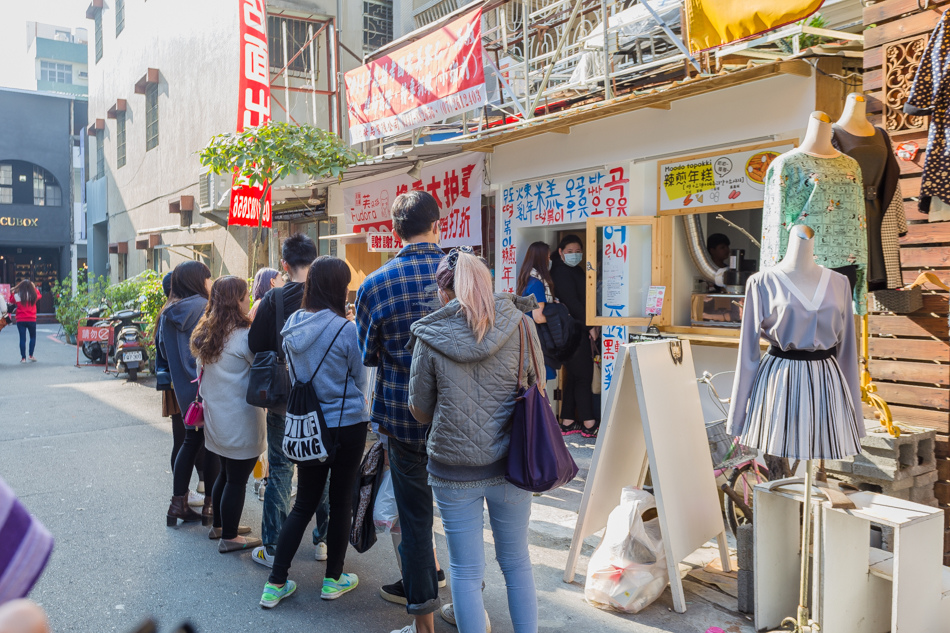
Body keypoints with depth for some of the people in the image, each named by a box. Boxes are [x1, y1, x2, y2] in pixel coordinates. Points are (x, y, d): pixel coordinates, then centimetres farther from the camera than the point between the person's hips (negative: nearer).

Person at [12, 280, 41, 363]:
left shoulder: (17, 295, -6)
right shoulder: (33, 295, -7)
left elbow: (11, 300, 14)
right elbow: (39, 296, 16)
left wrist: (14, 291, 15)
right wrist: (34, 287, 19)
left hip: (20, 320, 1)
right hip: (31, 320, 0)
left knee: (22, 338, 4)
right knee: (33, 337, 16)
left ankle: (23, 358, 5)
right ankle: (31, 355, 10)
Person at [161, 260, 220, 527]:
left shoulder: (168, 312, 6)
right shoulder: (206, 308, -16)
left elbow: (164, 350, 12)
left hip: (184, 388, 7)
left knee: (191, 440, 17)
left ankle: (178, 504, 20)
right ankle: (210, 505, 14)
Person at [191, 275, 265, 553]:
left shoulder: (204, 334, 6)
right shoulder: (244, 336, -18)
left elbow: (201, 374, 14)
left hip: (215, 417, 8)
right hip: (240, 423, -8)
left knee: (225, 473, 22)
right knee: (237, 480, 4)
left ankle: (219, 525, 35)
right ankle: (229, 537, 14)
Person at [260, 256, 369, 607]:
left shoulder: (292, 326, -1)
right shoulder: (345, 329, -17)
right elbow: (360, 379, -4)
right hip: (348, 425, -5)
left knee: (304, 503, 14)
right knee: (341, 503, 10)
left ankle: (275, 584, 17)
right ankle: (333, 580, 23)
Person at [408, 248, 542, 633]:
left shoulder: (430, 337, -8)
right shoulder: (518, 325, -6)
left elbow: (420, 410, 1)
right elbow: (534, 387, 6)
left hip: (453, 468, -2)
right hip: (509, 462, 2)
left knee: (465, 572, 11)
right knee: (516, 562, 19)